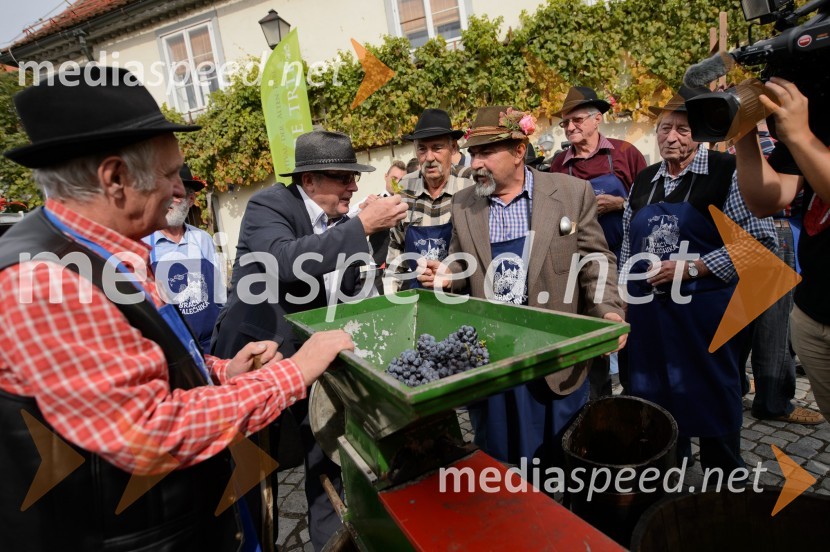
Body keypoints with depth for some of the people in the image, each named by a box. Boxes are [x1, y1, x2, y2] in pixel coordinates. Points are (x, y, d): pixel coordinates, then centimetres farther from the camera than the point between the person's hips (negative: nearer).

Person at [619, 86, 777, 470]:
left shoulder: (726, 172, -6)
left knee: (712, 406, 8)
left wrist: (691, 268, -18)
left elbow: (760, 239, -12)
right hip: (649, 311, 5)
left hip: (705, 311, -4)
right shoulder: (643, 181, 10)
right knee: (657, 400, 13)